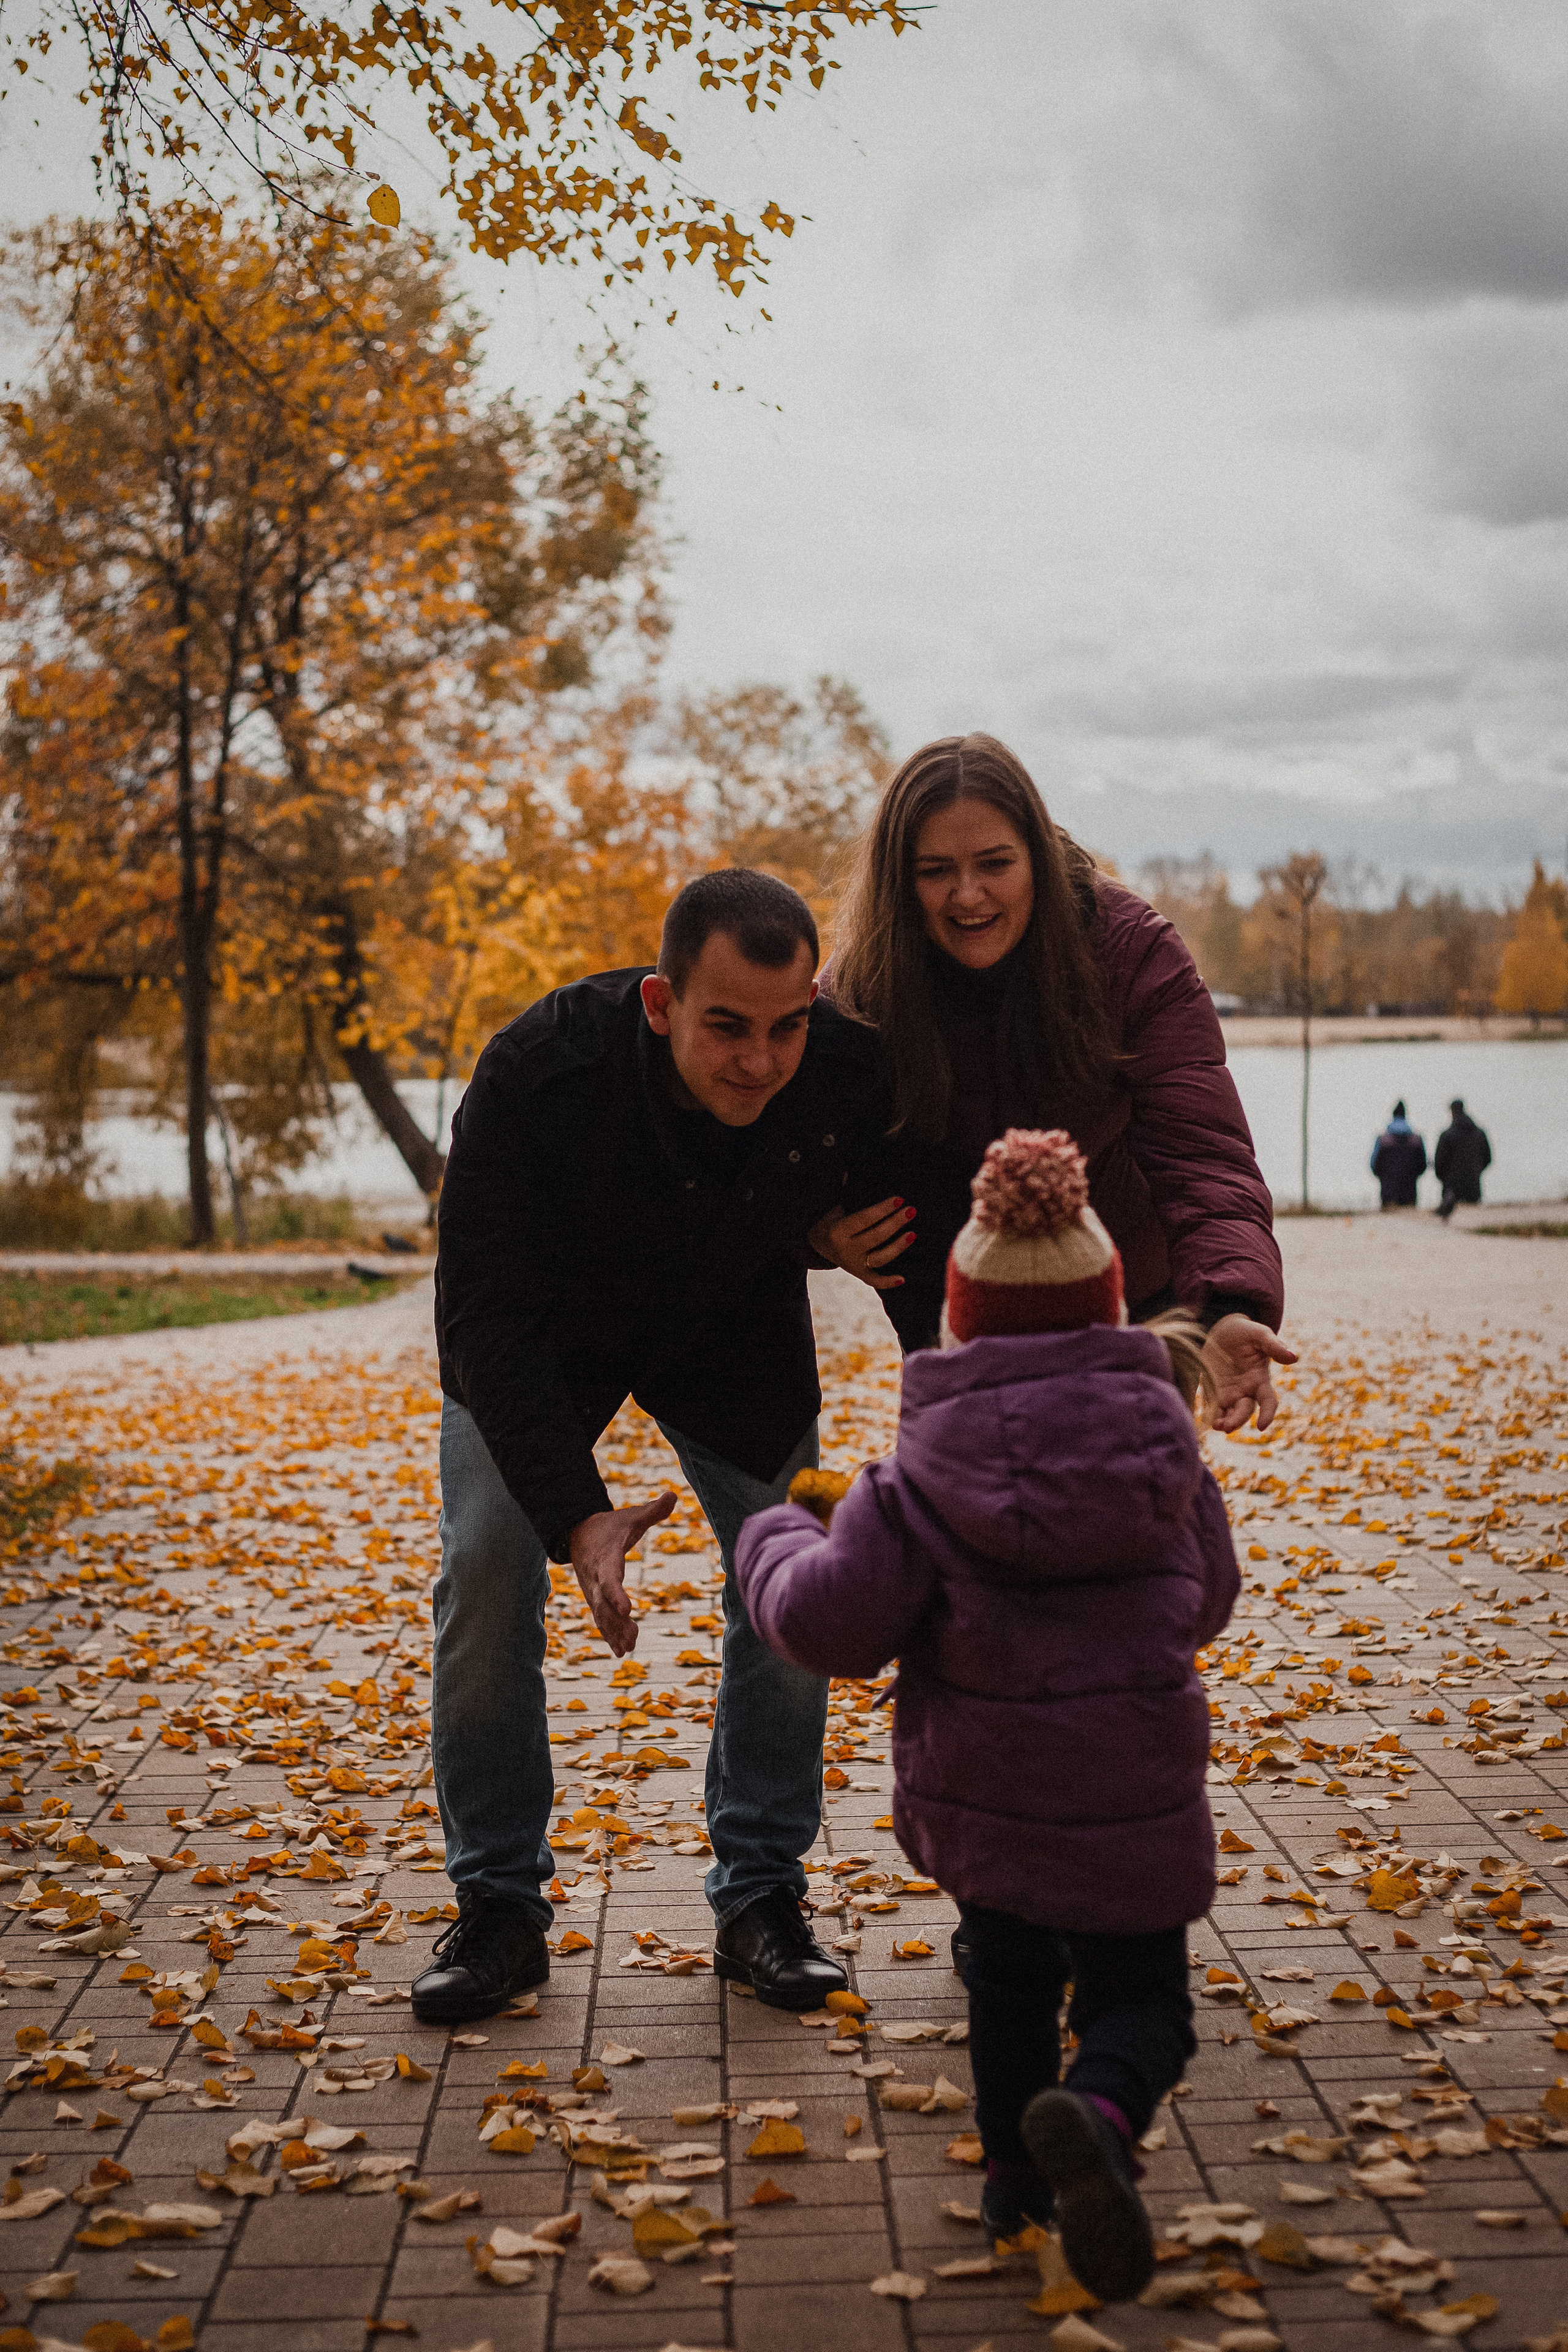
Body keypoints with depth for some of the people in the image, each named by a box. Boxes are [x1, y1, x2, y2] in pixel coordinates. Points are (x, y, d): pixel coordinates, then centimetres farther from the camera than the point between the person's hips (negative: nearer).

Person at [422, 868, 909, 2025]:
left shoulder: (849, 1076, -32)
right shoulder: (534, 1073, -38)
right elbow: (488, 1314, -34)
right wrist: (576, 1513, -44)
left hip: (735, 1336, 2)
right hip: (543, 1340, -1)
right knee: (485, 1578, -10)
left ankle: (761, 1896, 12)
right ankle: (500, 1907, 6)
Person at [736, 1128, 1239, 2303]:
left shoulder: (924, 1479, -10)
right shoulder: (1168, 1451, -1)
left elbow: (830, 1624, -14)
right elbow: (1207, 1600, 11)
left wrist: (775, 1546, 6)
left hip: (974, 1788, 1)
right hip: (1132, 1794, 0)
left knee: (1007, 1968, 25)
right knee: (1139, 1996, 9)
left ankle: (1015, 2169, 31)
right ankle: (1098, 2115, -21)